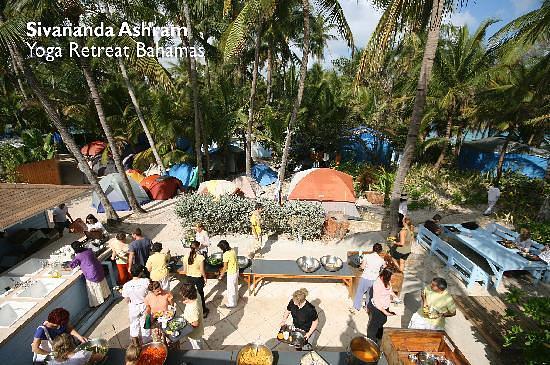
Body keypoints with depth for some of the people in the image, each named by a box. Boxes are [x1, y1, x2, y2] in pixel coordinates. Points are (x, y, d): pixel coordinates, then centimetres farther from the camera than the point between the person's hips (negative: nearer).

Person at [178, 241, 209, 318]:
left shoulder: (186, 256, -12)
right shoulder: (200, 257, -24)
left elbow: (185, 270, -3)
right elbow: (202, 271, -17)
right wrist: (205, 278, 0)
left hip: (190, 278, 3)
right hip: (198, 278, -3)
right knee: (200, 294, 16)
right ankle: (203, 311, 32)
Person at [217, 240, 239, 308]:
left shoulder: (226, 254, -27)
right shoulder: (232, 250, -2)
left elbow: (225, 267, -20)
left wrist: (221, 275, -5)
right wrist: (223, 269, 16)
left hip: (231, 273, -8)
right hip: (236, 270, 8)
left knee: (231, 288, 10)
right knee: (235, 286, 26)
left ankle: (232, 304, 26)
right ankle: (236, 298, 45)